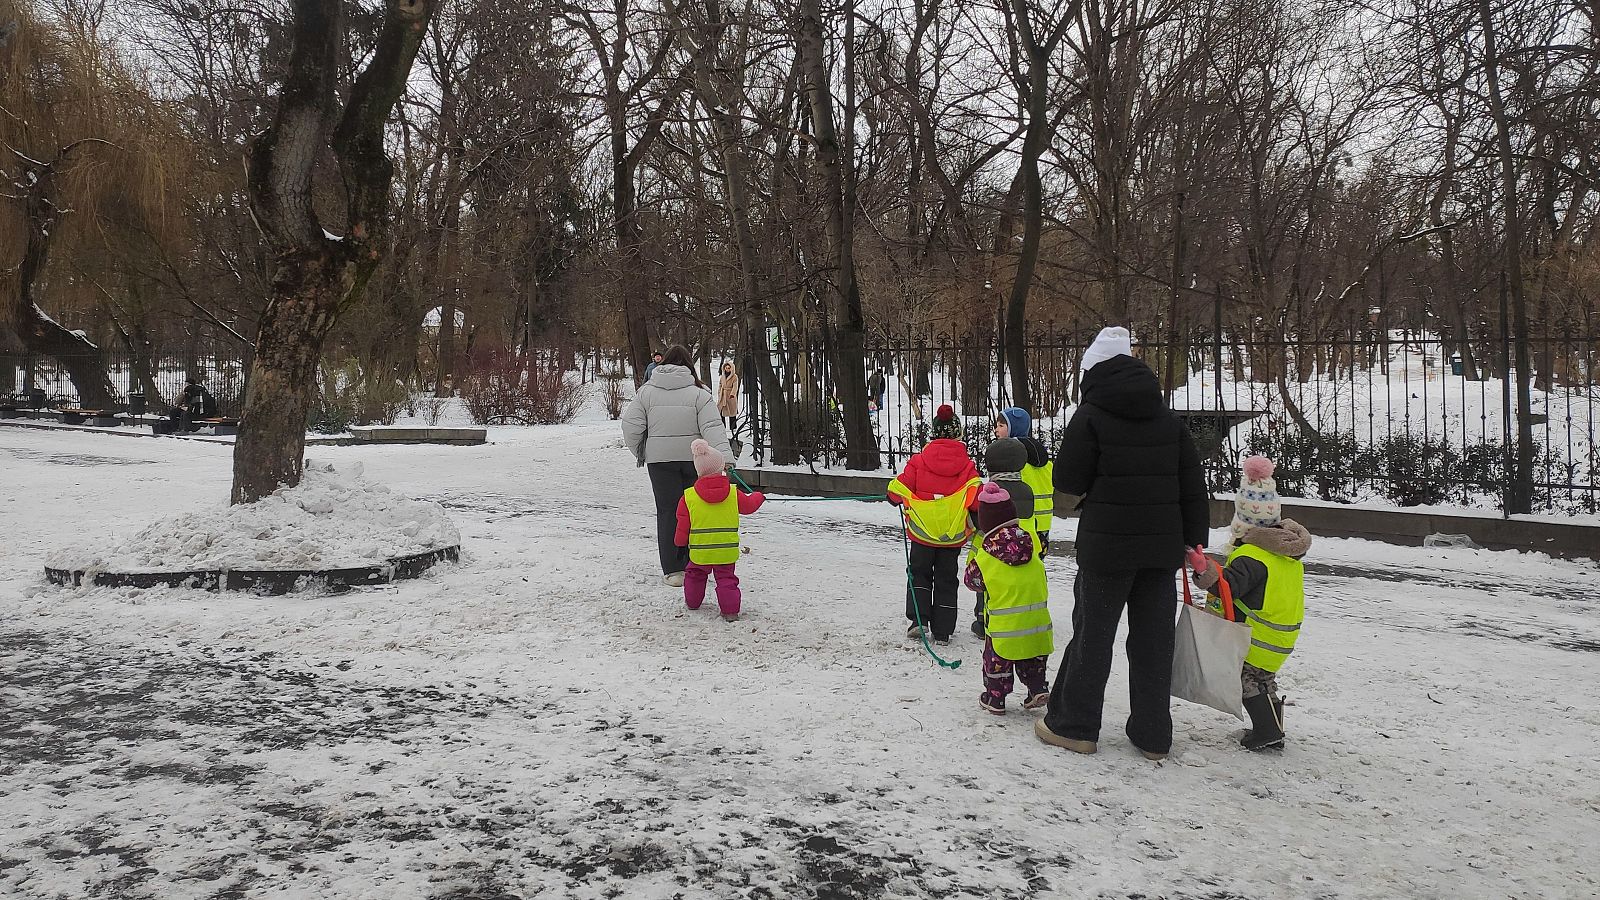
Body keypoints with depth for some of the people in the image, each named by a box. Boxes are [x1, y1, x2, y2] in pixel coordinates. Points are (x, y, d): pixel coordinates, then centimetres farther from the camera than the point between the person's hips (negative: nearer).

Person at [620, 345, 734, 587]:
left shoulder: (647, 391, 1)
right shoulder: (699, 392, -3)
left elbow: (630, 424, 0)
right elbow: (712, 426, -12)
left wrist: (639, 452, 14)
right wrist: (725, 455, -18)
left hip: (660, 459, 0)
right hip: (694, 459, 0)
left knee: (667, 512, 4)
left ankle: (672, 570, 2)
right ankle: (692, 565, 16)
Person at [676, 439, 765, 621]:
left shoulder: (688, 497, -6)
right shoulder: (734, 494, -4)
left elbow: (683, 525, -1)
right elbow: (748, 505, 12)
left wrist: (680, 542, 14)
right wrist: (759, 497, 34)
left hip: (699, 551, 0)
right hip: (726, 550, 0)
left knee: (694, 575, 23)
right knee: (726, 579, 5)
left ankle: (692, 602, 37)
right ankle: (730, 610, -3)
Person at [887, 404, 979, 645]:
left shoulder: (919, 460, -9)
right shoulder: (967, 465, -7)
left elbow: (898, 489, -8)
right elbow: (976, 499, -10)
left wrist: (896, 499, 15)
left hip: (922, 531, -1)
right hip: (953, 535, 1)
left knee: (919, 573, 18)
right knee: (946, 580, 12)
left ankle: (918, 619, 4)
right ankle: (942, 631, 13)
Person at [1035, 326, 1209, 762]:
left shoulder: (1090, 416, -7)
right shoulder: (1168, 419, 10)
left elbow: (1068, 481, -7)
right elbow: (1193, 486, 9)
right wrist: (1194, 543, 12)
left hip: (1107, 545, -4)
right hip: (1162, 546, 4)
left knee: (1092, 634, 6)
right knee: (1154, 639, 9)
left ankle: (1074, 726, 15)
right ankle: (1153, 734, 15)